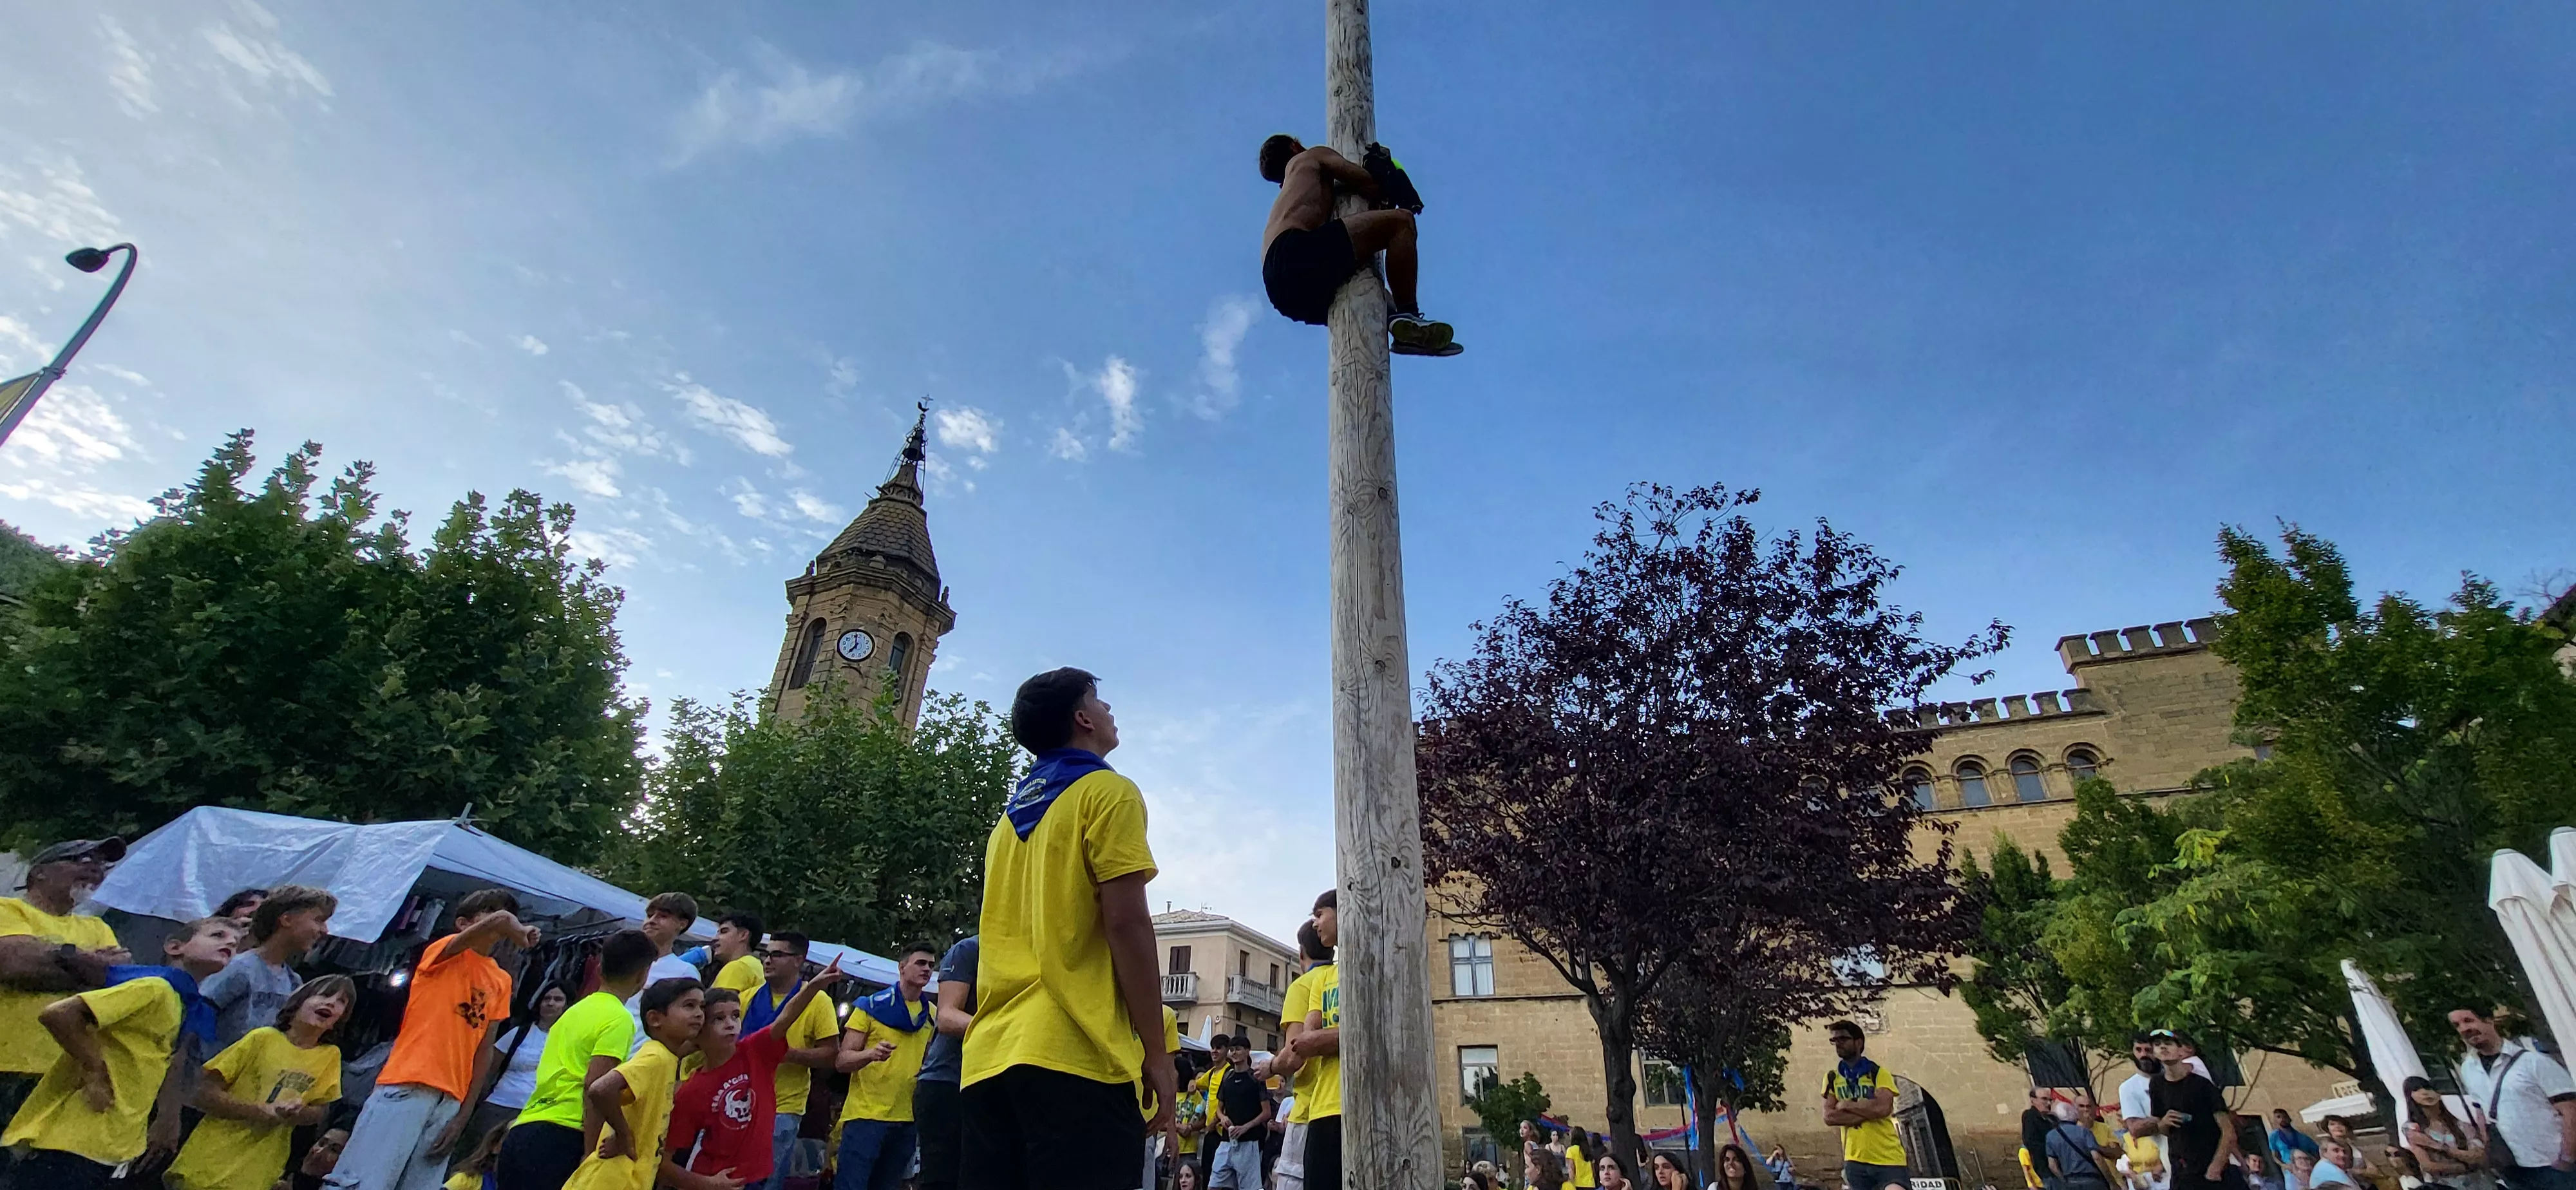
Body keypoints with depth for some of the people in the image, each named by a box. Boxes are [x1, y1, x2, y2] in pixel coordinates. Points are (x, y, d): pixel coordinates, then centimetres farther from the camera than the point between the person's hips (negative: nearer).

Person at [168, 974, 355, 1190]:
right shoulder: (264, 1037, -11)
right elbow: (205, 1093, -10)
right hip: (208, 1165, -3)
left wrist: (299, 1113, -17)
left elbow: (321, 1111, 5)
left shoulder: (330, 1056, -1)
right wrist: (261, 1111, -22)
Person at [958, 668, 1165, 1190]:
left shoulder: (1014, 812, 20)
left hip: (990, 1055, 8)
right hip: (1073, 1054, -8)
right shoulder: (1109, 792, -3)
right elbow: (1125, 921, -12)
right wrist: (1155, 1049, -8)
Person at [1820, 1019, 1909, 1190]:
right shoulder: (1832, 1078, 11)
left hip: (1888, 1159, -4)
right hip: (1855, 1161, 4)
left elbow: (1882, 1108, -18)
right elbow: (1829, 1116, -3)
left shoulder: (1878, 1073, 0)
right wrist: (1868, 1113, -11)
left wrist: (1847, 1105, -7)